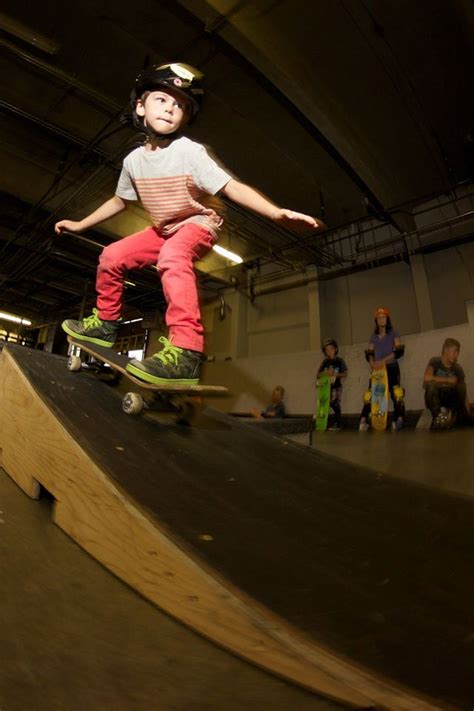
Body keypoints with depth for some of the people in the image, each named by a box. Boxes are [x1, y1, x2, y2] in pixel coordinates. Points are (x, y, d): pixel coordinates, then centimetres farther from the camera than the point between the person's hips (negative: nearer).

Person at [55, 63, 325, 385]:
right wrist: (80, 224, 19)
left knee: (172, 258, -38)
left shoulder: (190, 152, -22)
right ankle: (106, 323, 23)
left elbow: (231, 187, -30)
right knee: (112, 256, 4)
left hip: (198, 225, -7)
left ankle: (185, 351, -45)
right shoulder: (134, 160, -4)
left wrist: (276, 212, -45)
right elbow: (119, 201, 12)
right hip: (163, 229, 7)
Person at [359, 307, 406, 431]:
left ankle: (399, 420, -10)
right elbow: (369, 353, 9)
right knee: (369, 394, -5)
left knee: (396, 393, -16)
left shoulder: (393, 333, 4)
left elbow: (399, 351, -7)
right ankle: (364, 420, -4)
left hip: (391, 368, -3)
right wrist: (371, 362, -14)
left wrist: (383, 360, -19)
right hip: (377, 369, 3)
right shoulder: (373, 336, 15)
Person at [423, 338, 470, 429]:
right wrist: (448, 380, -21)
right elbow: (427, 378, -31)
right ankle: (437, 416, -21)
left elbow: (464, 394, -2)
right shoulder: (435, 362, -10)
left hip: (449, 400, 3)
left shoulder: (458, 369, -1)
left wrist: (468, 414, -12)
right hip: (434, 400, -3)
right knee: (432, 384, -32)